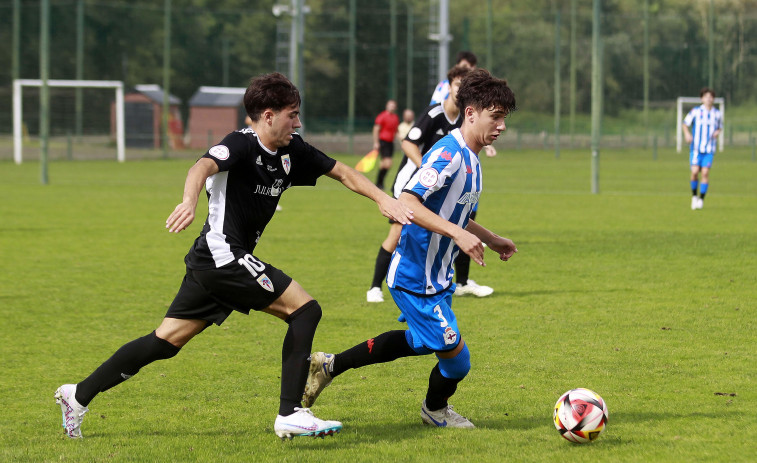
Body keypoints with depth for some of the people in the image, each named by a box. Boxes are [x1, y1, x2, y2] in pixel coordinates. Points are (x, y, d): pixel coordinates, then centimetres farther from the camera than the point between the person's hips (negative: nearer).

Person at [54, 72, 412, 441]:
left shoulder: (291, 152, 11)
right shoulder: (242, 145, -14)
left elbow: (342, 172, 19)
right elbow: (204, 166, -33)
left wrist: (382, 197, 6)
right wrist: (190, 201, -54)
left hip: (212, 263, 9)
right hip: (224, 255, -9)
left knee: (166, 342, 11)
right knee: (305, 309, -11)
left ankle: (79, 395, 16)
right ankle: (290, 414, -13)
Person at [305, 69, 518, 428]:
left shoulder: (470, 159, 10)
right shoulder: (448, 154, -22)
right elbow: (407, 202, -33)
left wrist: (490, 239, 26)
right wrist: (458, 233, -37)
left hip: (436, 274, 11)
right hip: (415, 278, -11)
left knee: (423, 341, 27)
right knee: (455, 356, -4)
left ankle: (330, 366, 33)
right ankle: (435, 409, 28)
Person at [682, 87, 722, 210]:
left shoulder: (717, 114, 8)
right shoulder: (695, 111, 0)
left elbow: (720, 127, 22)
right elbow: (685, 124, 7)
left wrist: (717, 132, -1)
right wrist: (687, 134, -12)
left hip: (710, 149, 1)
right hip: (696, 148, -1)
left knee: (705, 172, -11)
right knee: (695, 172, -11)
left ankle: (701, 199, -5)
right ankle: (694, 196, 11)